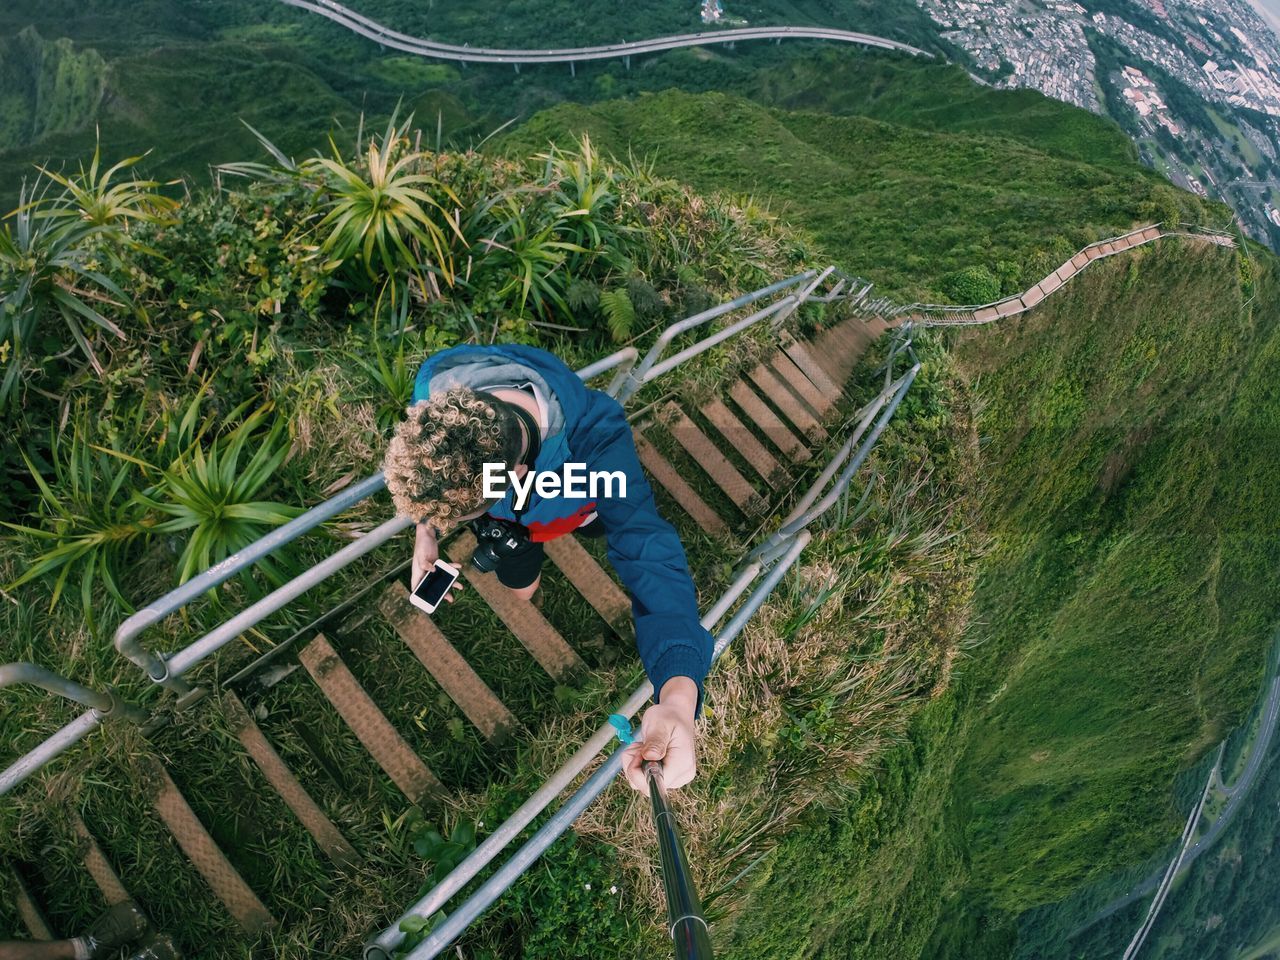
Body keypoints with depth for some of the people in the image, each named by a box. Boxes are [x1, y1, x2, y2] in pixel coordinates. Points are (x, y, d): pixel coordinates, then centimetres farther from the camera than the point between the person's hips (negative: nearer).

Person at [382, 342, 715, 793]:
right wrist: (424, 530, -20)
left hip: (576, 497, -2)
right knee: (520, 590, 19)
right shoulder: (435, 383, -41)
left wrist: (679, 696, -74)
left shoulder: (595, 438, -51)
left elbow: (649, 555, -58)